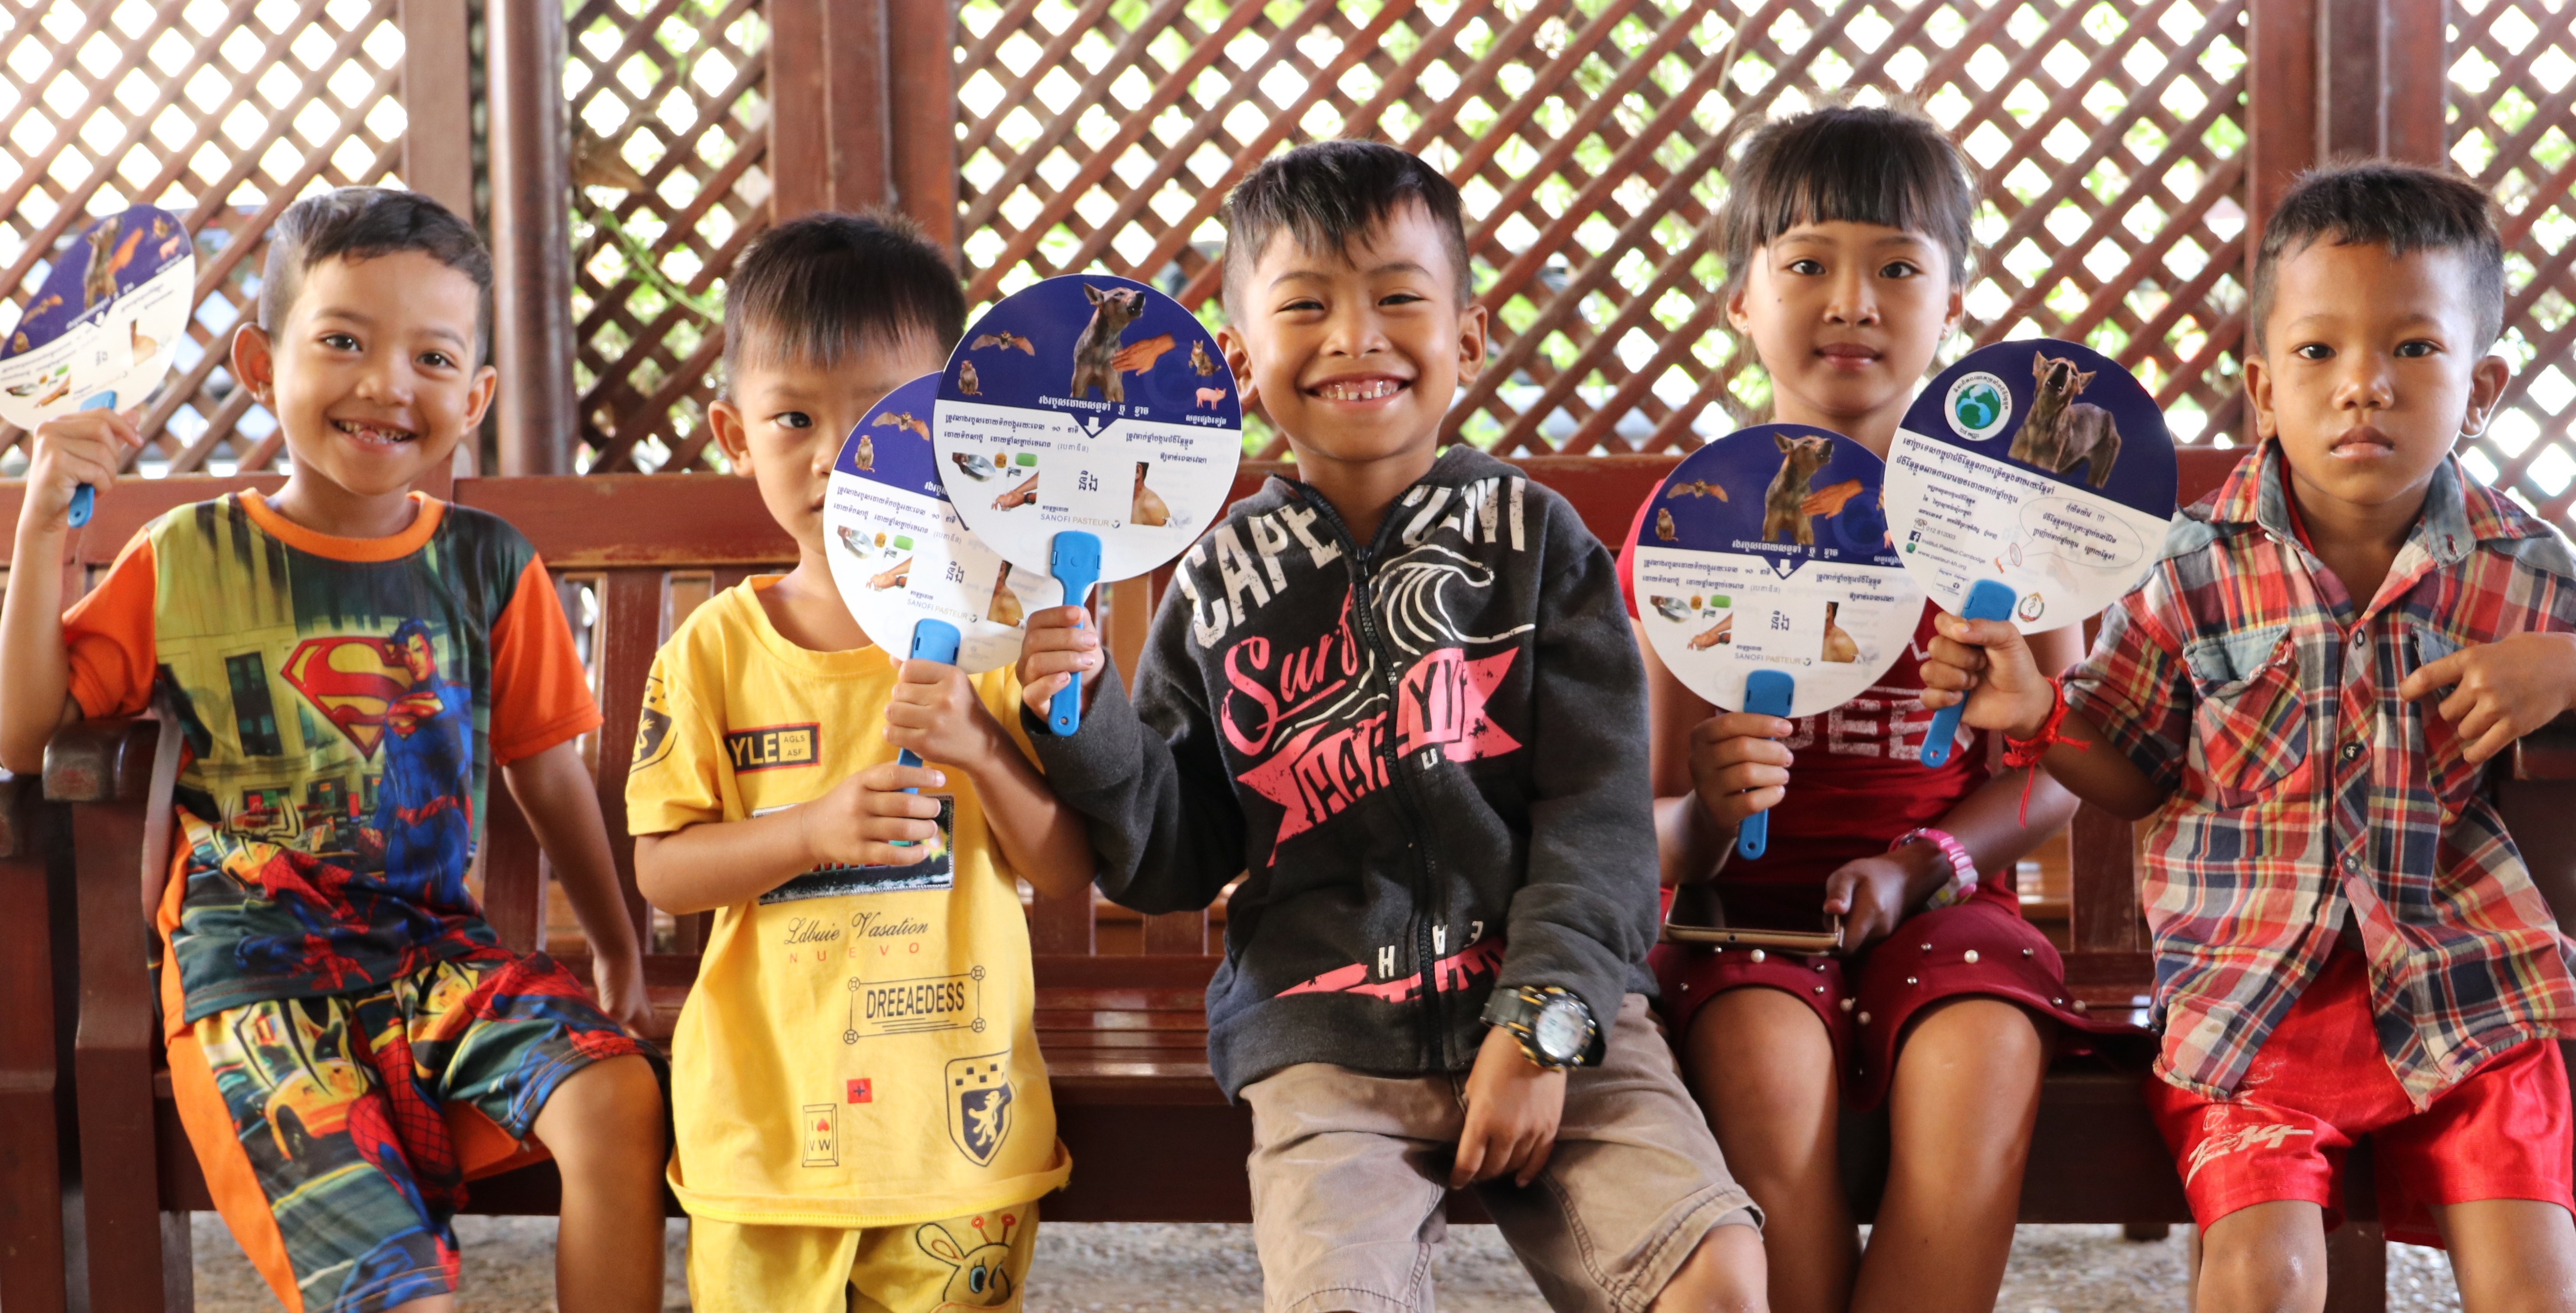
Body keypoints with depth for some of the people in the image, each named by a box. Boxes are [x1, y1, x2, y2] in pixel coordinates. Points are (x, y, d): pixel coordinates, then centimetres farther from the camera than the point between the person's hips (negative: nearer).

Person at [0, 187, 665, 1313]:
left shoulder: (487, 566, 6)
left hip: (434, 944, 3)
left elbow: (547, 772, 14)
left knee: (619, 1102, -26)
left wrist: (617, 951, 18)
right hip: (251, 963, -2)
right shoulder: (185, 560, 3)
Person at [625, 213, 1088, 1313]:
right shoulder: (717, 647, -1)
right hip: (764, 1120, 1)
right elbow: (659, 869, -3)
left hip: (956, 1115, 0)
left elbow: (1072, 872, -3)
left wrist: (982, 751, -19)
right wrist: (814, 830, -18)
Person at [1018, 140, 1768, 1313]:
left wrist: (1541, 1025, -11)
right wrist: (1088, 724, -8)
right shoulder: (1220, 585, 8)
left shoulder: (1537, 539, 5)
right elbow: (1174, 863, 9)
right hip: (1324, 1043, 0)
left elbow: (1596, 811, -1)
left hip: (1557, 1008, 0)